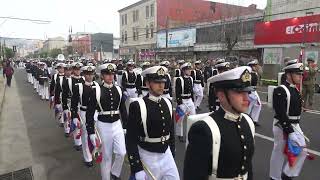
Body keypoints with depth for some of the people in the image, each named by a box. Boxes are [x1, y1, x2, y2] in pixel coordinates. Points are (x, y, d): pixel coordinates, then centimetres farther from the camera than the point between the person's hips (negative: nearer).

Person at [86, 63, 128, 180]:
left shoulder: (118, 90, 1)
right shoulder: (96, 91, -10)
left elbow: (123, 110, 9)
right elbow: (90, 113, -8)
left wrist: (125, 126, 9)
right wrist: (91, 132, -9)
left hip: (117, 124, 3)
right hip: (103, 126, -3)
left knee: (122, 153, 2)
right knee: (106, 156, 9)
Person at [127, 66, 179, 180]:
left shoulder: (167, 103, 0)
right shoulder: (137, 106, -17)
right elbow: (131, 139, -16)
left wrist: (172, 154, 15)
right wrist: (137, 169, -17)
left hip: (166, 154, 5)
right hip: (147, 157, -4)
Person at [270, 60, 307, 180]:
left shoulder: (295, 90, 10)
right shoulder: (280, 90, -19)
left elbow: (296, 110, 17)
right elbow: (281, 114, -23)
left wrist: (295, 127, 19)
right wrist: (290, 131, -23)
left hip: (295, 125, 9)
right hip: (282, 126, -8)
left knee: (301, 150, 8)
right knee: (280, 152, 6)